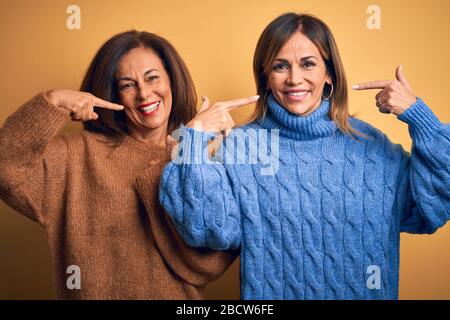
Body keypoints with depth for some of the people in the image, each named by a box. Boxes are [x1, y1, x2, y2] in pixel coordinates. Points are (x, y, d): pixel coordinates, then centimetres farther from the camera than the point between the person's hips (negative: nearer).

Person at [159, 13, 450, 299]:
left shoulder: (368, 144, -7)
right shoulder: (240, 145, -13)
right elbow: (210, 229, -22)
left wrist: (418, 117, -17)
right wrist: (194, 139, -29)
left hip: (360, 291, 2)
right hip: (271, 291, -1)